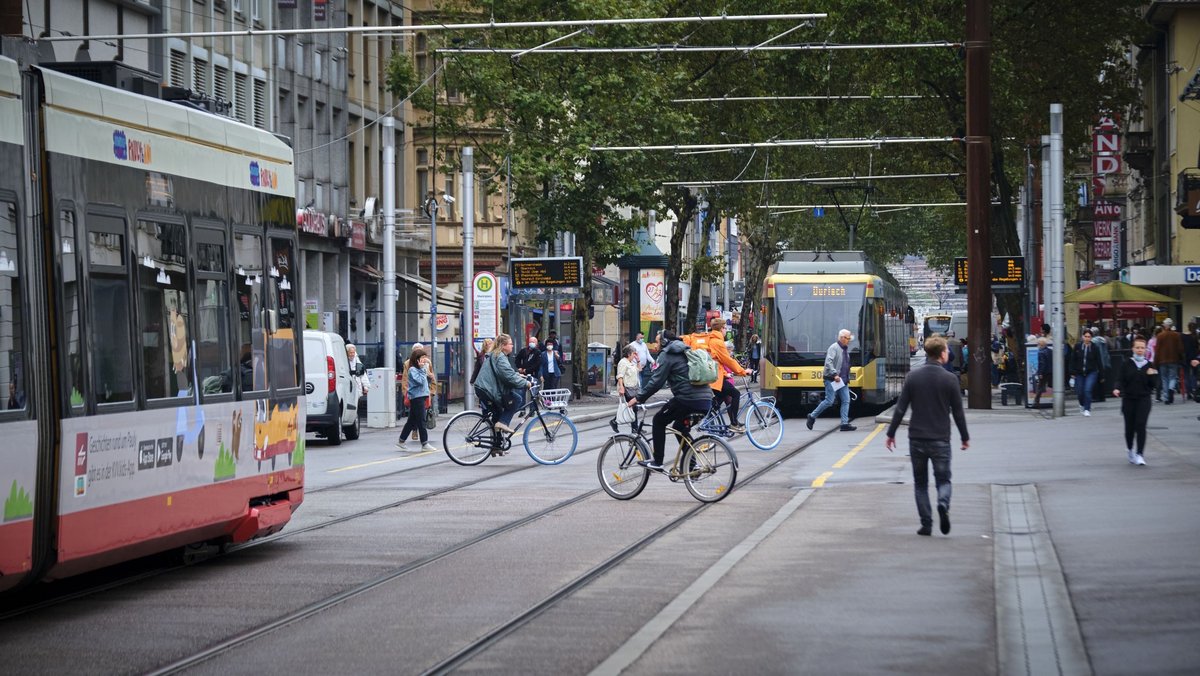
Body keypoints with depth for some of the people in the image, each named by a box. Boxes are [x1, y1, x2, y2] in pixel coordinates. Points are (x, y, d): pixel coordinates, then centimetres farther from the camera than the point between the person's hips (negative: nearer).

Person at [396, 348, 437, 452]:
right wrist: (423, 369, -19)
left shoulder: (420, 369, 17)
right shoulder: (412, 369, -12)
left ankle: (401, 441, 18)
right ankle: (424, 444, -4)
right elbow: (420, 381, -22)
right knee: (421, 421, -7)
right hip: (416, 397, -10)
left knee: (412, 421, 13)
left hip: (421, 397, 10)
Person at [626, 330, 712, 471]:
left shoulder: (667, 355, -1)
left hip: (687, 399, -8)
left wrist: (639, 398, -1)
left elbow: (656, 381, -8)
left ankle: (657, 462, 6)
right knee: (679, 427, 25)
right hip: (706, 400, 8)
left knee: (658, 421, 9)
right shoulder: (685, 351, 25)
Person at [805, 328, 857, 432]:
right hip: (832, 380, -9)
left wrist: (847, 378, 22)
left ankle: (845, 424, -4)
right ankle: (812, 417, 8)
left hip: (843, 381, 9)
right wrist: (834, 374, -28)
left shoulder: (846, 349, 18)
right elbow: (828, 362, -21)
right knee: (829, 401, -8)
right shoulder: (834, 348, -10)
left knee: (846, 401, -2)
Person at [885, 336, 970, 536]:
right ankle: (943, 505, -22)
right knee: (943, 479, 8)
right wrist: (965, 437, 11)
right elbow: (958, 412, -1)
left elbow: (900, 408, -1)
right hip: (940, 439, -2)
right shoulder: (949, 379, -6)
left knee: (920, 483, 11)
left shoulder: (913, 376, -1)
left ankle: (926, 524, 7)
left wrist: (891, 433, 7)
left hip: (917, 438, 2)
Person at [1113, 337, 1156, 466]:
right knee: (1130, 426, 7)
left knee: (1141, 425, -13)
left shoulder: (1149, 366, 4)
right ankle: (1130, 449, 33)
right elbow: (1119, 379, -6)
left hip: (1144, 398, 0)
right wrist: (1117, 388, -26)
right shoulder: (1125, 364, 0)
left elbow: (1153, 385, 4)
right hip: (1129, 398, 0)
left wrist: (1151, 376, -15)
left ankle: (1140, 454, -10)